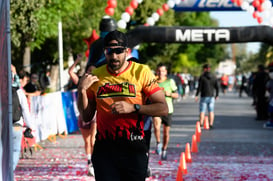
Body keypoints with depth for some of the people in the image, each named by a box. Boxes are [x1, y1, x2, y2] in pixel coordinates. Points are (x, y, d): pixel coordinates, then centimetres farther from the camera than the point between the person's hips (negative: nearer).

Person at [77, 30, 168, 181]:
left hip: (134, 147, -2)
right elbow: (86, 116, 13)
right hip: (104, 148, 2)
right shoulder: (95, 76, 9)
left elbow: (163, 109, -4)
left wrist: (133, 107, -16)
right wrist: (81, 90, -2)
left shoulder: (141, 72, 0)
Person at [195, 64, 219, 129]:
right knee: (211, 111, 8)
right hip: (211, 96, 3)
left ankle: (201, 124, -4)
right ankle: (211, 124, 7)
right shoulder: (214, 77, 4)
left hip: (204, 96, -3)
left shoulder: (202, 77, -8)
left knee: (202, 111, 1)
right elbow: (217, 87, 5)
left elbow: (199, 87, -12)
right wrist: (216, 95, 15)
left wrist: (196, 95, -7)